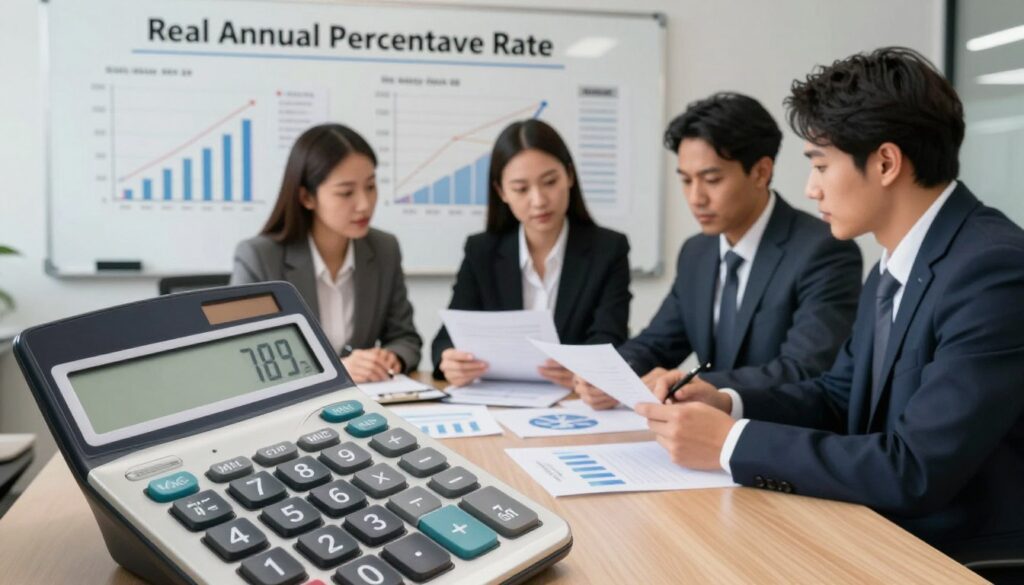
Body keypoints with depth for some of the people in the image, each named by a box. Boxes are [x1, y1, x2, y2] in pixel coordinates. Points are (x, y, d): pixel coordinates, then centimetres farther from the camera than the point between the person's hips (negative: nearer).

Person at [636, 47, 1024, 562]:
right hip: (893, 536, 7)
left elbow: (915, 471, -28)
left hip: (966, 559, -7)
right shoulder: (896, 265, 6)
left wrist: (732, 442, -22)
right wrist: (727, 405, -3)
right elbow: (839, 394, 13)